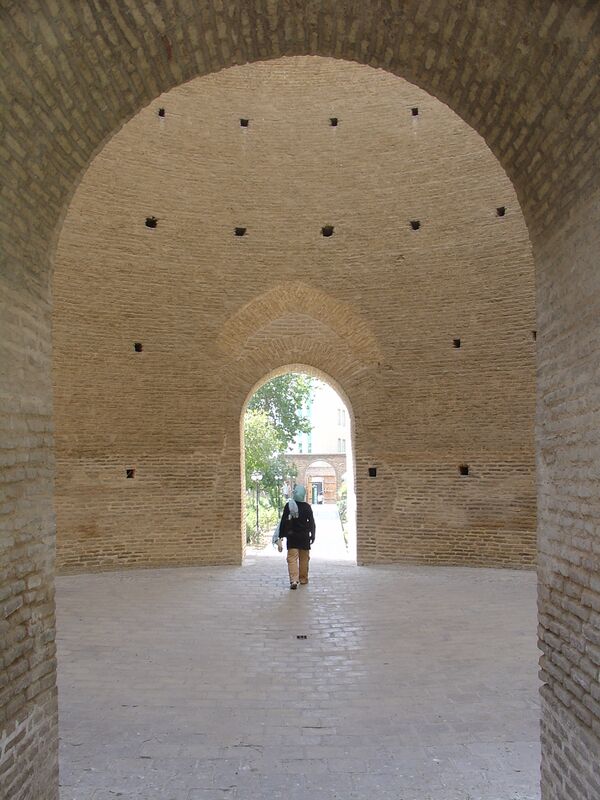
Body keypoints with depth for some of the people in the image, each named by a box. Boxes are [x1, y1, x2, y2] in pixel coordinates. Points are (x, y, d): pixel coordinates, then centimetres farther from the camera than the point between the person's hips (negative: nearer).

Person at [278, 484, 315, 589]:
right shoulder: (307, 507, -4)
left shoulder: (288, 505, -5)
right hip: (304, 537, 1)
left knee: (292, 558, -4)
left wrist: (281, 535, 2)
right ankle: (303, 578, 24)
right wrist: (312, 536, 7)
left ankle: (294, 580, -19)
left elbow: (283, 521, -4)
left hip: (292, 537, -1)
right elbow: (312, 523, 0)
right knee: (304, 558, 14)